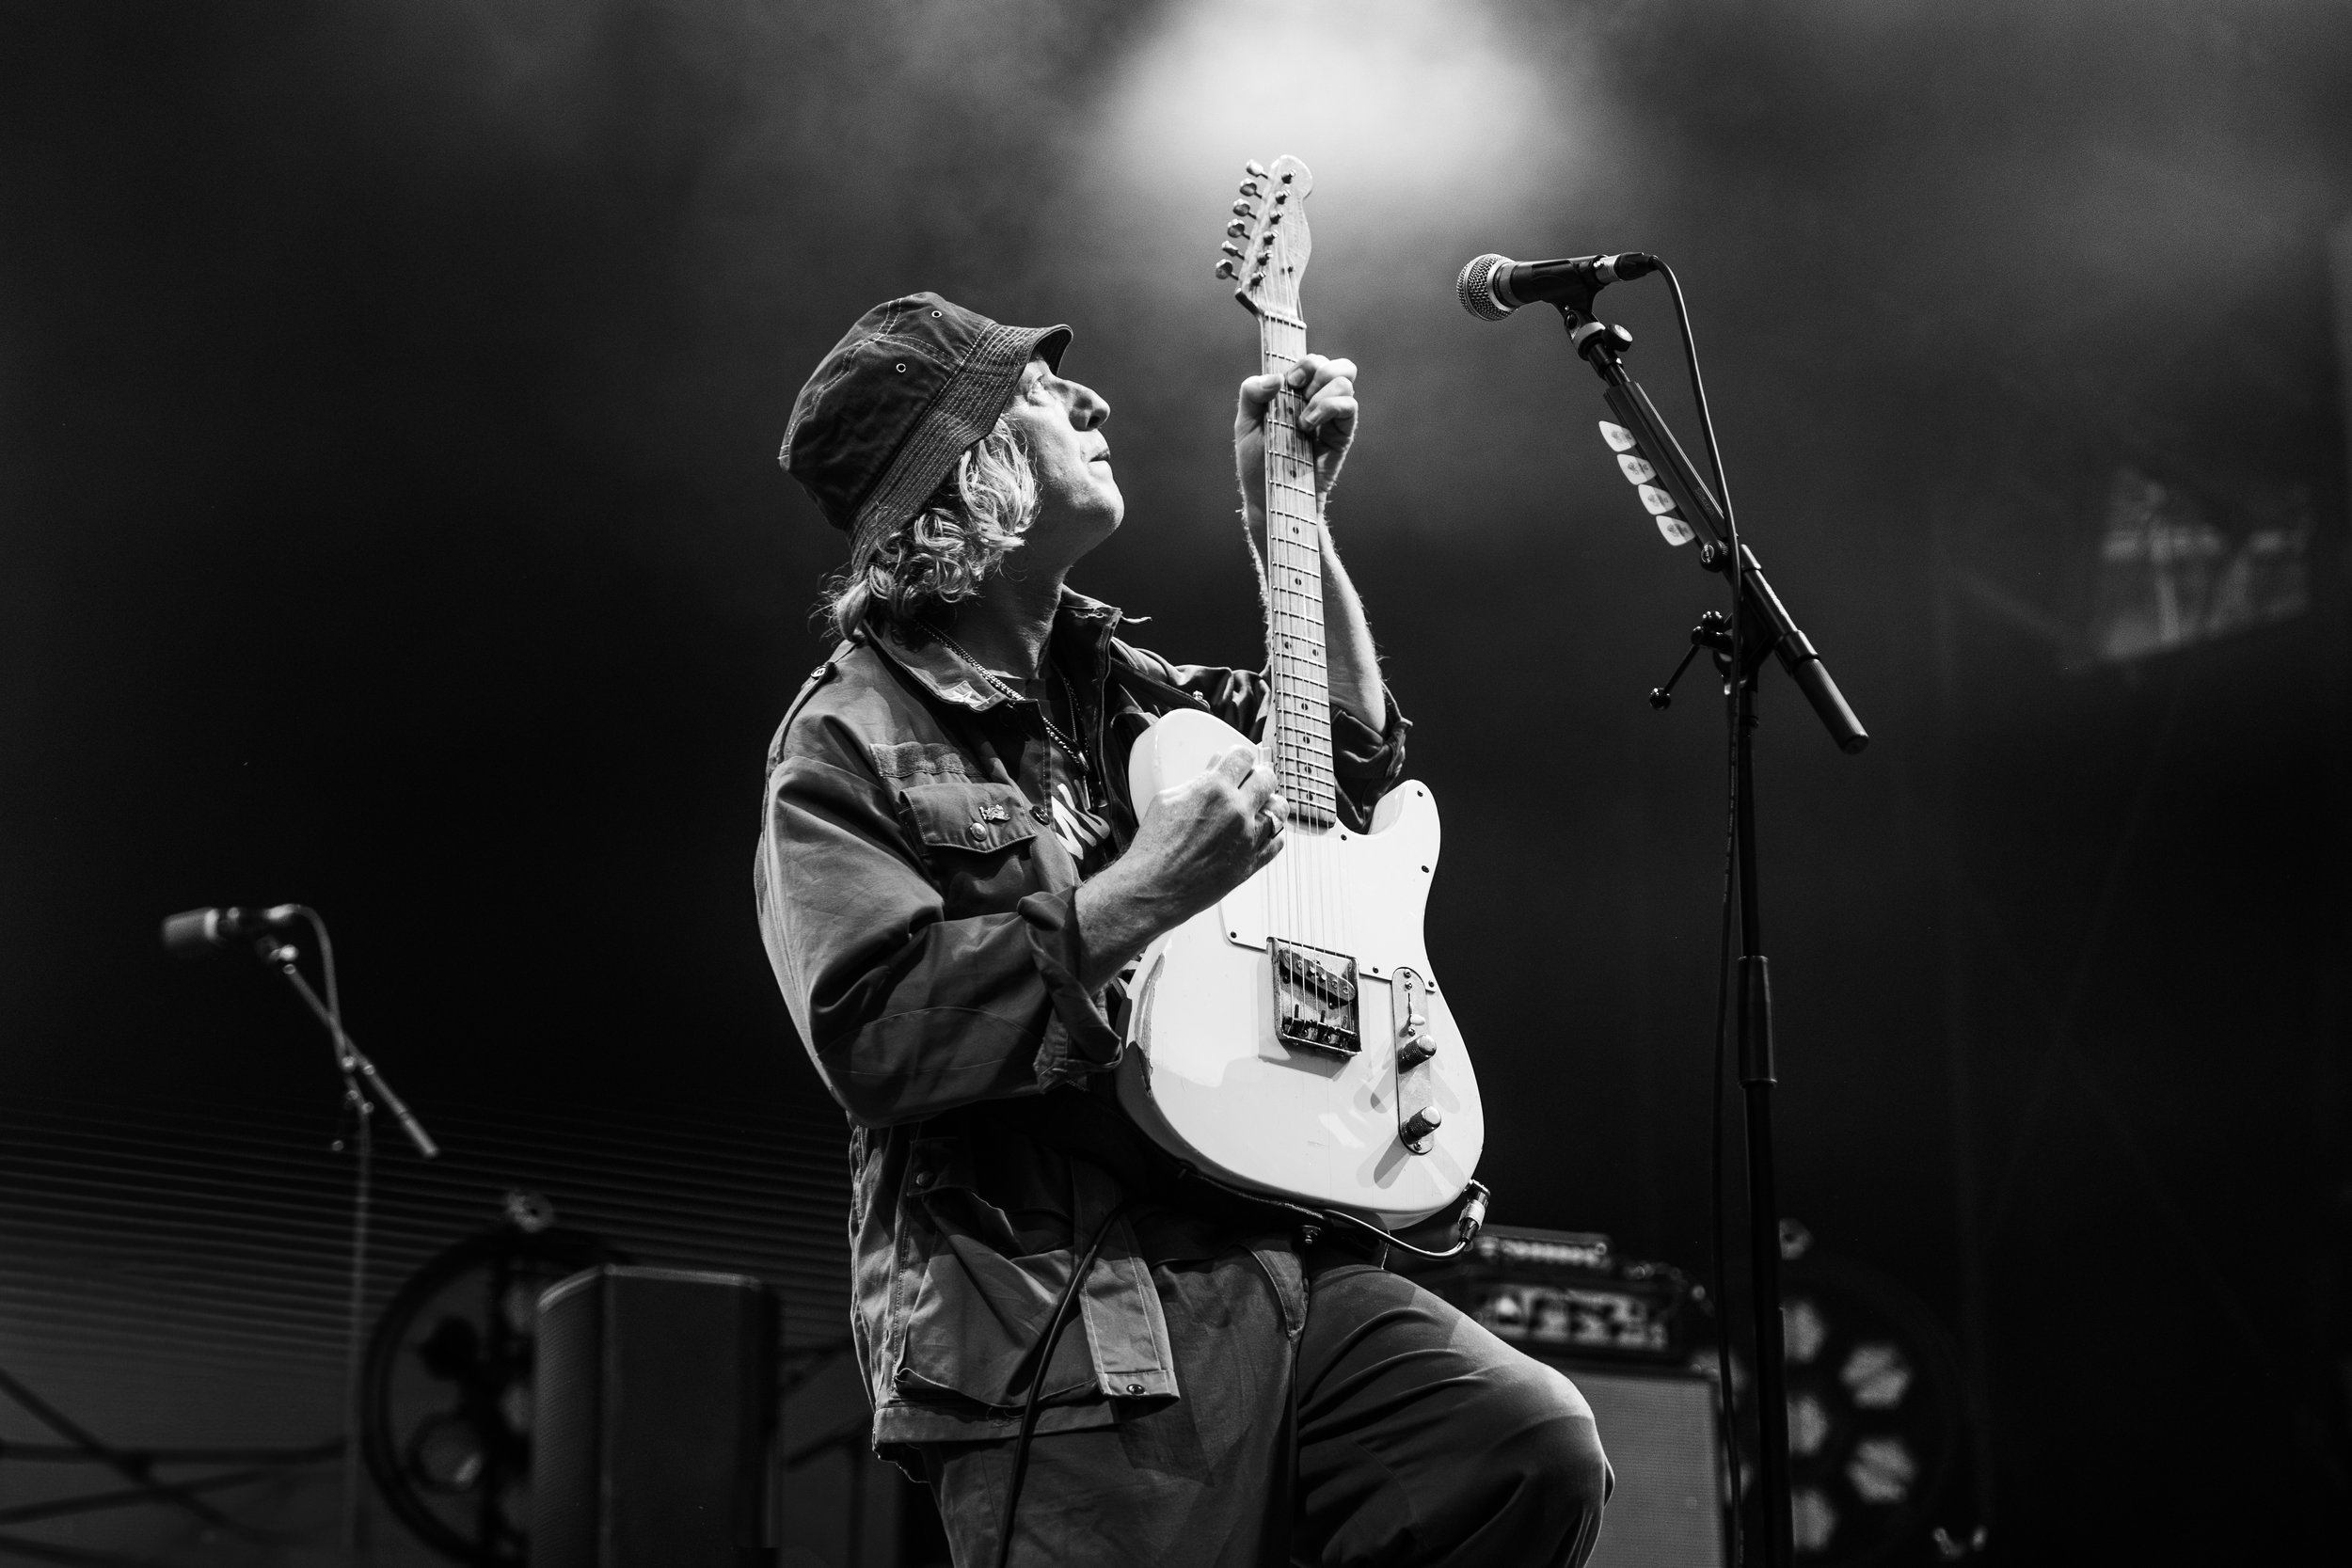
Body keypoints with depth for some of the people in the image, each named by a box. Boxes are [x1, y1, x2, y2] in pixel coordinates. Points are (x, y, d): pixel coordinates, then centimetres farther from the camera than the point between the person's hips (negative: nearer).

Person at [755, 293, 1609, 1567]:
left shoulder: (1113, 684, 19)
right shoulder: (850, 742, -4)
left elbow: (1356, 754, 33)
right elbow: (869, 1034, -18)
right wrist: (1138, 896, -19)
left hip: (1272, 1256, 6)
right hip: (1060, 1331, -6)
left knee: (1538, 1447, -14)